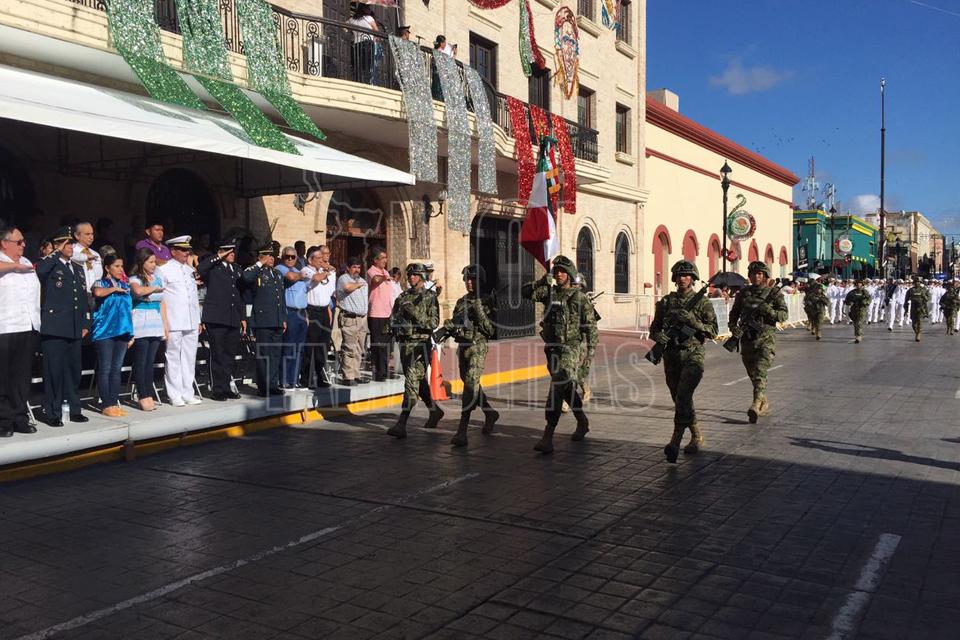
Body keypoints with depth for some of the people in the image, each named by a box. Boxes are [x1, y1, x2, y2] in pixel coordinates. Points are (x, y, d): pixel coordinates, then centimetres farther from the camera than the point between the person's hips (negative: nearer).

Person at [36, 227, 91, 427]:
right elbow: (39, 270, -28)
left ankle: (74, 410, 21)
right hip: (54, 328, -6)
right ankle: (53, 413, 5)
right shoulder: (50, 267, -2)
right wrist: (57, 252, -14)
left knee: (73, 371, 12)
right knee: (54, 371, -2)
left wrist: (85, 323, 14)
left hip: (74, 329, 6)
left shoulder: (78, 269, 18)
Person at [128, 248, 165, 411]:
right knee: (141, 362, -2)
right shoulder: (134, 279, -4)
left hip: (156, 326, 6)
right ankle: (143, 397, 2)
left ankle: (149, 396, 11)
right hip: (141, 326, -5)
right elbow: (138, 290, -29)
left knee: (150, 362, 7)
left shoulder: (158, 278, 14)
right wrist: (155, 288, -12)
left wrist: (165, 325, 13)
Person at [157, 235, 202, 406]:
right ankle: (175, 395, 5)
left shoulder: (190, 270, 17)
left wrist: (198, 320, 17)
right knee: (173, 359, -2)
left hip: (191, 322, 6)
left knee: (189, 359, 8)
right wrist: (163, 323, -12)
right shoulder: (163, 270, -3)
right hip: (174, 323, -6)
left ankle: (188, 393, 15)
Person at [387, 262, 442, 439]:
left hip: (421, 343, -7)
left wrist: (416, 313, -20)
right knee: (419, 381, 17)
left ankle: (401, 424, -18)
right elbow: (394, 317, 19)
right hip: (404, 343, 7)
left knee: (412, 382, -14)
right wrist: (396, 326, -3)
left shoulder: (430, 298, -2)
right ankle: (435, 410, 37)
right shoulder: (402, 297, 14)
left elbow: (434, 323, -9)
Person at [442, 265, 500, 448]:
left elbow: (491, 330, -9)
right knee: (471, 385, 16)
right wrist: (447, 328, -4)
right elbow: (454, 324, 17)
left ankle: (462, 431, -18)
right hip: (462, 346, 7)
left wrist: (480, 313, -21)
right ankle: (490, 413, 39)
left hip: (477, 347, -7)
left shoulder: (487, 302, -4)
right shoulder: (461, 302, 14)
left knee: (470, 384, -16)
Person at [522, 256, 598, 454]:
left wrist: (591, 349, -5)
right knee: (566, 386, 18)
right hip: (551, 346, 6)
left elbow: (590, 325, -1)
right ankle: (582, 422, 40)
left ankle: (548, 436, -18)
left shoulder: (580, 297, -2)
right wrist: (541, 282, -18)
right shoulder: (549, 292, 8)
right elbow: (525, 292, -3)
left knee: (557, 387, -15)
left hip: (569, 348, -6)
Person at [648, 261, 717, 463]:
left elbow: (713, 331, -2)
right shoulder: (666, 302, 11)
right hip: (671, 355, 5)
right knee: (680, 400, 11)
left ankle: (675, 441, -22)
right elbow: (654, 327, 14)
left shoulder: (702, 302, 2)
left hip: (693, 355, -4)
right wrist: (659, 336, -9)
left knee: (683, 397, -19)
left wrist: (693, 322, -17)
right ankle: (697, 437, 29)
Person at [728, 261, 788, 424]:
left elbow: (784, 314, -5)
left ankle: (756, 404, -30)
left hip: (766, 338, -4)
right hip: (747, 338, 5)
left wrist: (770, 311, -23)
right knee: (753, 374, 14)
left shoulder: (774, 294, 1)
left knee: (760, 371, -21)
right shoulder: (743, 293, 10)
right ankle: (765, 404, 33)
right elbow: (734, 313, 15)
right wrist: (733, 327, -3)